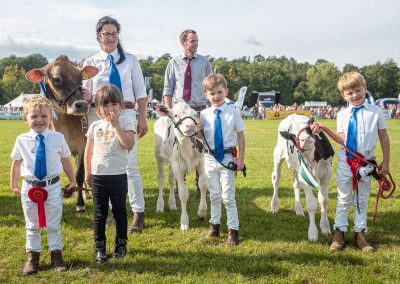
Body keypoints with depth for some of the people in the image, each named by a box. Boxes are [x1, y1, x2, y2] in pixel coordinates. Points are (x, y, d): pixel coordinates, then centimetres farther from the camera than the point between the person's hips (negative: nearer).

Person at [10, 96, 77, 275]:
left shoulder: (58, 138, -6)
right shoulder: (22, 140, -5)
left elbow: (66, 161, 5)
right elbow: (16, 163, 7)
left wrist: (72, 181, 13)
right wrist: (13, 185, 13)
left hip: (52, 186, -1)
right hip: (30, 187, 1)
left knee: (54, 224, 10)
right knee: (32, 225, 12)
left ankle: (56, 254, 26)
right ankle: (32, 257, 25)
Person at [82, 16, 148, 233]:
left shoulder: (130, 60, 8)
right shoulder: (90, 63, 9)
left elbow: (140, 91, 7)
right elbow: (85, 94, 9)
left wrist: (142, 119, 2)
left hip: (125, 114, -1)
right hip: (99, 116, 2)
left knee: (130, 165, -6)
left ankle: (138, 213, 2)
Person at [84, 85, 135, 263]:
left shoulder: (125, 122, -4)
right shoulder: (95, 126, 5)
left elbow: (129, 145, -21)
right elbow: (88, 152, 11)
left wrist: (116, 125, -20)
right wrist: (87, 174, 9)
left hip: (118, 175, -2)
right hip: (98, 176, 2)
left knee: (119, 211, 11)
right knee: (100, 213, 7)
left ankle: (121, 243, 25)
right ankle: (99, 248, 15)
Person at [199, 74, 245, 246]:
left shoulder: (233, 113, -6)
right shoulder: (204, 114, 0)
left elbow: (240, 135, -2)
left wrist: (241, 159, -4)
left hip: (227, 158, -3)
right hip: (210, 158, 3)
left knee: (228, 196, -2)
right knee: (214, 195, 16)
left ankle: (233, 230, 8)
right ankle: (214, 225, 30)